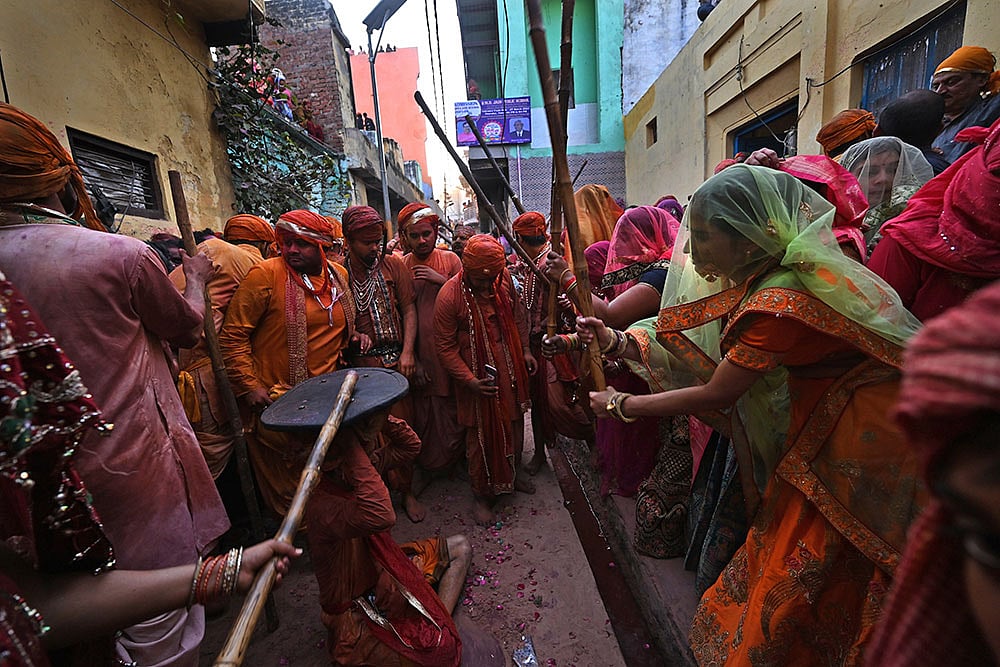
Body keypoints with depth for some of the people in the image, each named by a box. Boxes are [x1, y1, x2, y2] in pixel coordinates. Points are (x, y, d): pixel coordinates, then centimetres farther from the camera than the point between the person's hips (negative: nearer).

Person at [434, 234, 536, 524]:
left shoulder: (504, 278, -5)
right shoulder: (449, 296, -21)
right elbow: (445, 347, -15)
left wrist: (526, 350, 8)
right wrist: (470, 381, -21)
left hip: (510, 369, 6)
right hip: (478, 377, -5)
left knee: (513, 425, 20)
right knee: (482, 435, 8)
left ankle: (511, 475, 46)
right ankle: (482, 495, 31)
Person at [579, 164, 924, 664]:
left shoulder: (781, 301, -29)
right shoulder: (759, 278, -1)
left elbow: (714, 395, -23)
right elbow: (699, 353, -1)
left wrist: (620, 406, -12)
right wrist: (615, 341, -10)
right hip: (821, 422, 9)